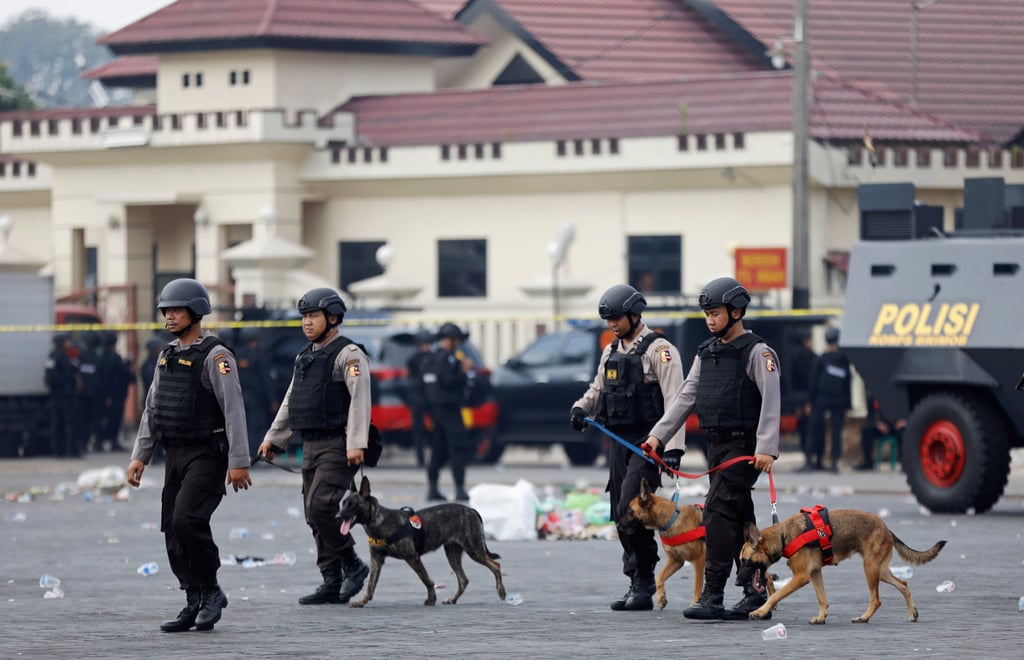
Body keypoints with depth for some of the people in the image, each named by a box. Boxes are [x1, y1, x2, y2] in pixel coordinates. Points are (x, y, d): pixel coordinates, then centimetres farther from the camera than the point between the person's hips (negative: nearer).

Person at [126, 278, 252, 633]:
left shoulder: (216, 357, -11)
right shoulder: (168, 356, 13)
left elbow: (234, 410, -15)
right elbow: (152, 409, 17)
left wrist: (239, 462, -20)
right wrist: (140, 456, 11)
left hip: (207, 456, -8)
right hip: (176, 456, 8)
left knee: (187, 519, -21)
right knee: (174, 530, 3)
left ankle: (211, 590, -5)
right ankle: (195, 605, 10)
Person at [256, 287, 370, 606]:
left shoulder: (348, 354, -9)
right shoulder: (305, 356, 18)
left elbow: (360, 399, -18)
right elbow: (290, 402, 26)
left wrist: (356, 444, -27)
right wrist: (273, 438, 22)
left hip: (339, 446, -9)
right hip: (312, 446, 9)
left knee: (321, 506, -20)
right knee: (315, 515, 6)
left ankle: (352, 565, -4)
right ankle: (332, 584, 9)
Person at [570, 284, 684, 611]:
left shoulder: (659, 350, -9)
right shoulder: (611, 352, 16)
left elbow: (674, 402, -14)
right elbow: (598, 388, 27)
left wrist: (673, 448, -22)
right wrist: (580, 408, 4)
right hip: (619, 441, 8)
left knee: (631, 512, -17)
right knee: (622, 518, 8)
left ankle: (644, 585, -9)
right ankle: (637, 584, 15)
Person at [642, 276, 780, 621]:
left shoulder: (757, 352, -8)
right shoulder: (707, 353, 15)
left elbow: (771, 402, -15)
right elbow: (686, 397, 16)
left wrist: (767, 448, -25)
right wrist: (659, 434, 7)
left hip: (743, 447, -8)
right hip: (716, 445, 8)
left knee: (718, 512, -16)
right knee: (738, 521, 10)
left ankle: (712, 597, -19)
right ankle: (756, 591, 16)